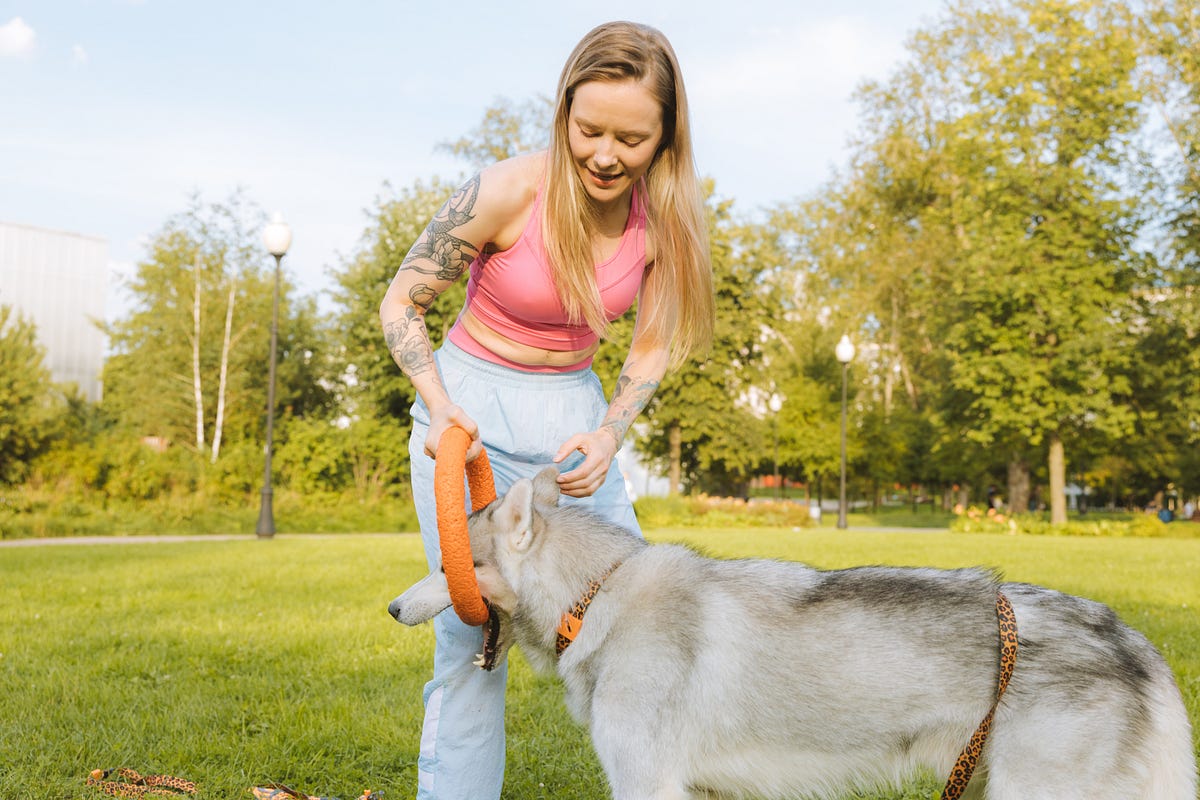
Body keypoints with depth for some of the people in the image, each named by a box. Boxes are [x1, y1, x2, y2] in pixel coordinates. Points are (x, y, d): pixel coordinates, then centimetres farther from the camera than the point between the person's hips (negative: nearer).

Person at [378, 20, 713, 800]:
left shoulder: (665, 214, -8)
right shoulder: (506, 192, -20)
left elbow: (653, 346, 2)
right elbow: (401, 303, -9)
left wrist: (609, 436, -14)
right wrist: (440, 409, -23)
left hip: (576, 408, 4)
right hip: (471, 409, -3)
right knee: (470, 632, -8)